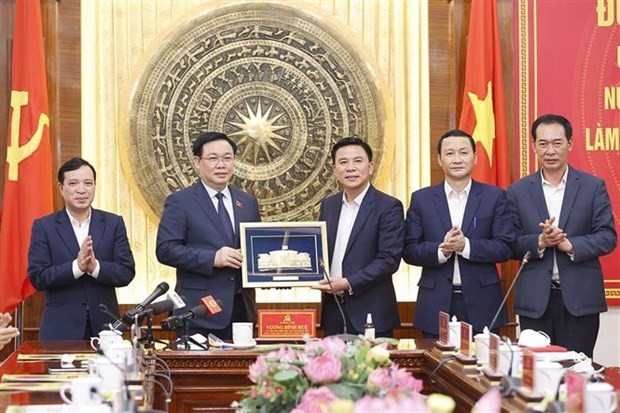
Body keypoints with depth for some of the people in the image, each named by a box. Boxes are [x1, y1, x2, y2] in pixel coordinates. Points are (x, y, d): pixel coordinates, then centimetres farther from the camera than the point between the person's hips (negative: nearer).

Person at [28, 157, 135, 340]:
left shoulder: (114, 223, 6)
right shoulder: (43, 227, 2)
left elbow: (127, 272, 0)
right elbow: (37, 277, -6)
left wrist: (96, 267, -18)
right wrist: (76, 267, -19)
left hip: (104, 325, 1)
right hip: (61, 327, -1)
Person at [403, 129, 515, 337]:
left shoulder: (495, 196, 5)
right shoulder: (421, 199, 8)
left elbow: (506, 247, -2)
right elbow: (409, 251, 3)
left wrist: (466, 245, -17)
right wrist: (441, 250, -16)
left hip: (481, 304, 0)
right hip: (436, 304, 1)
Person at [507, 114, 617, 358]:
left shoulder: (593, 187, 5)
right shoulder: (518, 192, 7)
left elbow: (607, 237, 0)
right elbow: (511, 244, 4)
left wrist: (569, 245, -16)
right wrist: (539, 241, -15)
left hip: (580, 298, -1)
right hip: (535, 300, 1)